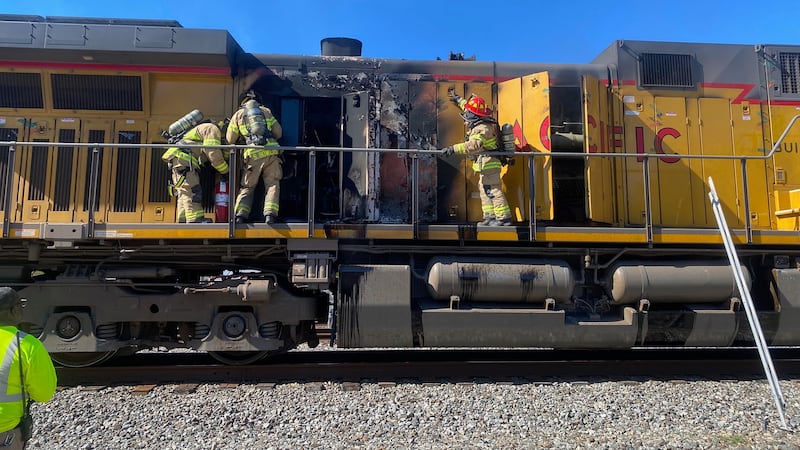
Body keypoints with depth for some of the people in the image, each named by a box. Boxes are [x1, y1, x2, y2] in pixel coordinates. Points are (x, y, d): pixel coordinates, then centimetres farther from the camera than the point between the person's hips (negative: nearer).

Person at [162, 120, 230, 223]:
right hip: (183, 158, -10)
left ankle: (183, 221, 4)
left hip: (177, 158, 10)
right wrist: (225, 172, -2)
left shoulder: (205, 128, 28)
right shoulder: (213, 129, -3)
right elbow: (214, 155, -12)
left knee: (183, 192, 7)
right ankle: (195, 220, -22)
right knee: (191, 189, -16)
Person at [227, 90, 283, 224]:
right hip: (271, 152, 0)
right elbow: (278, 132, 17)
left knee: (247, 188, 10)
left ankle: (241, 215, -4)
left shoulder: (238, 115, 15)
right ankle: (270, 214, -13)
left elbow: (230, 140, 13)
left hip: (253, 155, 0)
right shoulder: (266, 111, 18)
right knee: (272, 185, 3)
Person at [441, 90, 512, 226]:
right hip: (488, 165, 11)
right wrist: (458, 99, 43)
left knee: (493, 190, -9)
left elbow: (473, 146, -37)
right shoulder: (481, 123, 11)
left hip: (488, 164, -11)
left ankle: (504, 217, -6)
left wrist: (453, 149, -40)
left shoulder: (482, 129, -21)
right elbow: (470, 109, 32)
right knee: (484, 189, 15)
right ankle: (490, 217, 19)